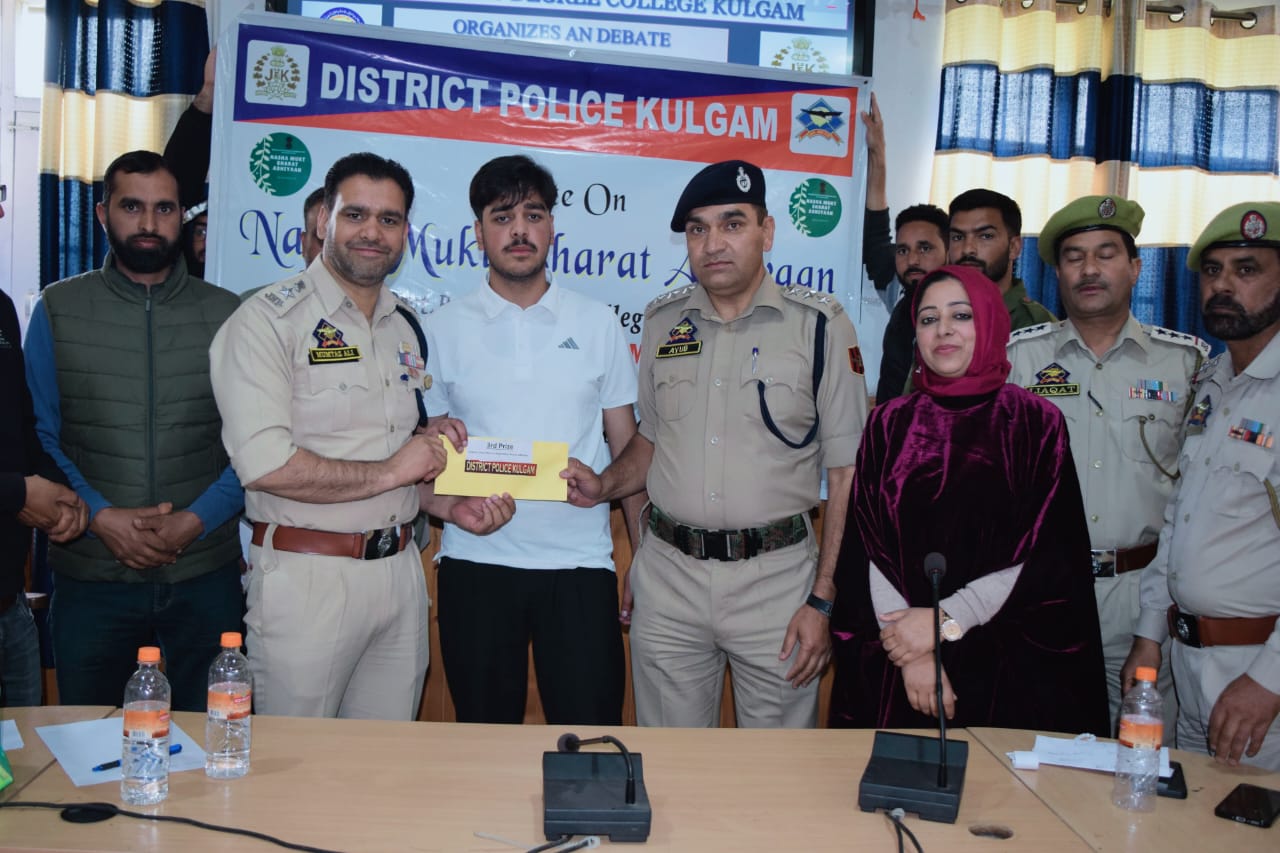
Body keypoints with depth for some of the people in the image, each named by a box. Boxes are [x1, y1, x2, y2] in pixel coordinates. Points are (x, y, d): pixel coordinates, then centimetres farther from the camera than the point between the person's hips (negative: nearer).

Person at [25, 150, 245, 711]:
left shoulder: (226, 315, 3)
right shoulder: (57, 311, 3)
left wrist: (196, 519, -13)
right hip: (91, 576, 0)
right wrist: (100, 516, -14)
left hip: (206, 575, 0)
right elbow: (38, 435, 0)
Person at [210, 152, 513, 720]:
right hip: (306, 576, -6)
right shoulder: (269, 320, -9)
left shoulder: (405, 328, 15)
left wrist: (451, 506, 5)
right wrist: (390, 471, -13)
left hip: (399, 569, 6)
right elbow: (265, 465, -21)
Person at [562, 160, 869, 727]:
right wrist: (605, 485, -1)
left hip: (775, 575, -3)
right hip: (668, 574, 3)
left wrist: (822, 601, -10)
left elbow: (847, 474, -5)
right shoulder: (663, 320, 8)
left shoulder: (819, 325, -4)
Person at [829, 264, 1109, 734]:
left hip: (1008, 667, -1)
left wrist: (945, 621, -11)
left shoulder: (1036, 423, 1)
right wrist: (912, 654, -11)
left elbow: (1047, 558, -6)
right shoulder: (889, 424, 5)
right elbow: (868, 549, -1)